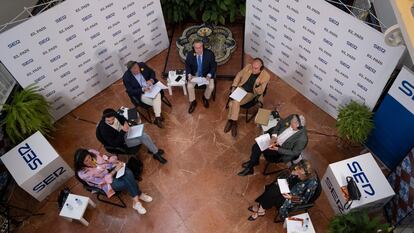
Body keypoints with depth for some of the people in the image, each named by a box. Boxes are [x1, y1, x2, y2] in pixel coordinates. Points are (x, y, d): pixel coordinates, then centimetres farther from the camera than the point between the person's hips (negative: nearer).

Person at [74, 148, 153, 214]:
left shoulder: (92, 152, -14)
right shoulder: (83, 173, -25)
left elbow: (106, 159, 1)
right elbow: (102, 180, -21)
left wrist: (117, 162, -17)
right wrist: (115, 170, -26)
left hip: (110, 169, 5)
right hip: (106, 182, -5)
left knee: (129, 173, -24)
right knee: (126, 183, -28)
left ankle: (136, 201, -14)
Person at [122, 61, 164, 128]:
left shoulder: (142, 65, -10)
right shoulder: (126, 77, -18)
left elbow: (152, 72, 4)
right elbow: (131, 91, -14)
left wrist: (151, 80, -17)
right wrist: (143, 89, -26)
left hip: (151, 86, 4)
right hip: (140, 93, -3)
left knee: (157, 95, -28)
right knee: (157, 101, -24)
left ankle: (157, 118, -26)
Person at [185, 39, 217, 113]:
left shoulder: (209, 54, -19)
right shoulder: (190, 54, -14)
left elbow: (214, 66, -10)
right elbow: (187, 65, 1)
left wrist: (209, 75, -26)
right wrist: (189, 75, -17)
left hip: (207, 74, -1)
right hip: (194, 74, 1)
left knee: (211, 86, -23)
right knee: (189, 86, -22)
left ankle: (205, 98, 12)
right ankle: (193, 102, 5)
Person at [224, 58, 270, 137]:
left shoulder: (266, 76, -18)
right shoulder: (248, 67, -10)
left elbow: (260, 92, -14)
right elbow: (239, 75, 7)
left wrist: (257, 85, -36)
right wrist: (234, 86, -3)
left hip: (250, 94, -3)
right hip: (240, 88, 3)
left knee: (235, 102, -25)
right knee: (233, 102, -23)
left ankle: (231, 121, -4)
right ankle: (233, 122, -3)